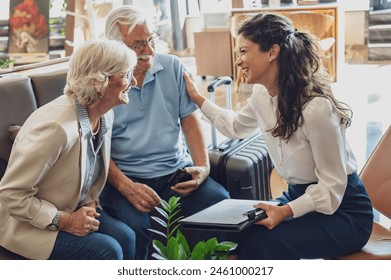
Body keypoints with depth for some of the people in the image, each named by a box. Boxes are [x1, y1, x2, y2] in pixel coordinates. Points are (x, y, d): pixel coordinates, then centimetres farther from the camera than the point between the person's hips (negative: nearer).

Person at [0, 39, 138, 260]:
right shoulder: (57, 126, -30)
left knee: (126, 237, -17)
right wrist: (64, 221, -23)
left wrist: (89, 204, -3)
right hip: (28, 225, -7)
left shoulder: (105, 115, -4)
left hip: (73, 211, 7)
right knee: (107, 251, -22)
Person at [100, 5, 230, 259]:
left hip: (176, 170, 3)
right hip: (125, 177, -3)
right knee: (134, 224, -32)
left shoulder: (173, 67, 8)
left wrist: (203, 166, -7)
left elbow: (190, 121, 9)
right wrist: (126, 186, -20)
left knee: (222, 202, -22)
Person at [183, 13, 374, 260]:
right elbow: (236, 127, 22)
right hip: (301, 196, 7)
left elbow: (332, 186, -21)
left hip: (342, 210, -7)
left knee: (260, 240, -29)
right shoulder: (262, 94, -2)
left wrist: (287, 211, -34)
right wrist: (198, 98, 22)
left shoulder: (316, 107, -27)